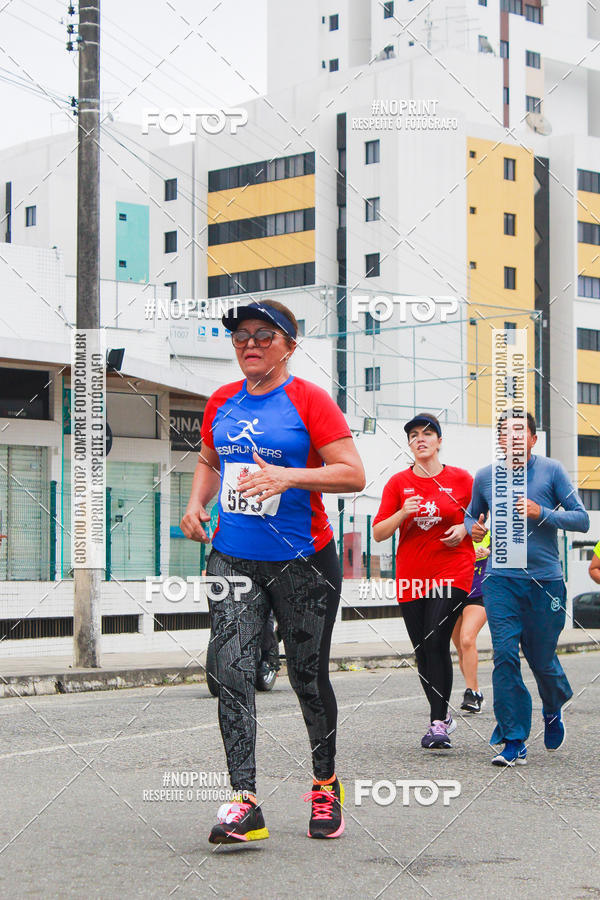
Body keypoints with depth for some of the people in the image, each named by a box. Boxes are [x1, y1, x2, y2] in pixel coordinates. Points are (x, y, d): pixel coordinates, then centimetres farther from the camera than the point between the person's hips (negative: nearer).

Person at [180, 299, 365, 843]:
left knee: (308, 676, 6)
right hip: (233, 558, 4)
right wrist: (197, 505, 6)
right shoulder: (222, 402, 10)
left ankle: (326, 784, 27)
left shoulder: (309, 400, -6)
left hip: (302, 562, -4)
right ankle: (244, 803, -10)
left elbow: (353, 474, -13)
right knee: (232, 672, -9)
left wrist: (288, 475, -25)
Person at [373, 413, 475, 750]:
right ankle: (443, 716, 24)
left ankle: (438, 722, -13)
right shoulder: (398, 483, 6)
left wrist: (464, 528, -6)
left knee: (436, 641, -18)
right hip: (412, 576, 3)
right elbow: (379, 533, 4)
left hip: (453, 572, -3)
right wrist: (403, 513, -13)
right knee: (422, 650, 7)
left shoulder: (461, 479, 3)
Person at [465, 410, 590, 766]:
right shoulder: (485, 477, 6)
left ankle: (554, 711, 40)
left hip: (545, 579, -1)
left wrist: (542, 513, -17)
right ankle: (514, 742, -4)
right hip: (501, 580, 1)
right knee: (505, 655, -10)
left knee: (542, 659, 7)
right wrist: (473, 527, -1)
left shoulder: (551, 471, -2)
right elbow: (472, 514, 23)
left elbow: (582, 519, -3)